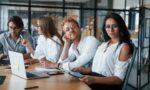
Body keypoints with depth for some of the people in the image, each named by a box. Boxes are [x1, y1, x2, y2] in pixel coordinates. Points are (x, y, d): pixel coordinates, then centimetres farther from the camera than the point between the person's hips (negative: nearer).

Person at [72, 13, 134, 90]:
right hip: (95, 82, 6)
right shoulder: (103, 44, 19)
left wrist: (94, 79, -25)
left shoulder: (124, 47, -4)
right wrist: (83, 70, 2)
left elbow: (119, 79, -11)